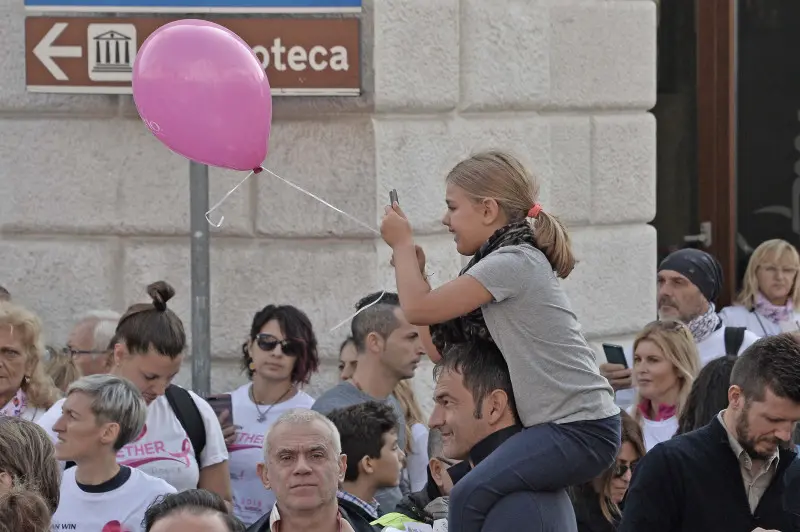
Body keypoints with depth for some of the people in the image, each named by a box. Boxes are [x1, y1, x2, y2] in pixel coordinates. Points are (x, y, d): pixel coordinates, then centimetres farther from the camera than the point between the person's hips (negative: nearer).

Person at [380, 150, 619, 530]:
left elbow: (418, 310, -13)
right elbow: (442, 347, 14)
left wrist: (402, 244, 1)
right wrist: (414, 267, 9)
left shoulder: (511, 263, -14)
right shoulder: (516, 259, 16)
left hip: (580, 430, -11)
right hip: (571, 424, 11)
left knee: (470, 495, -21)